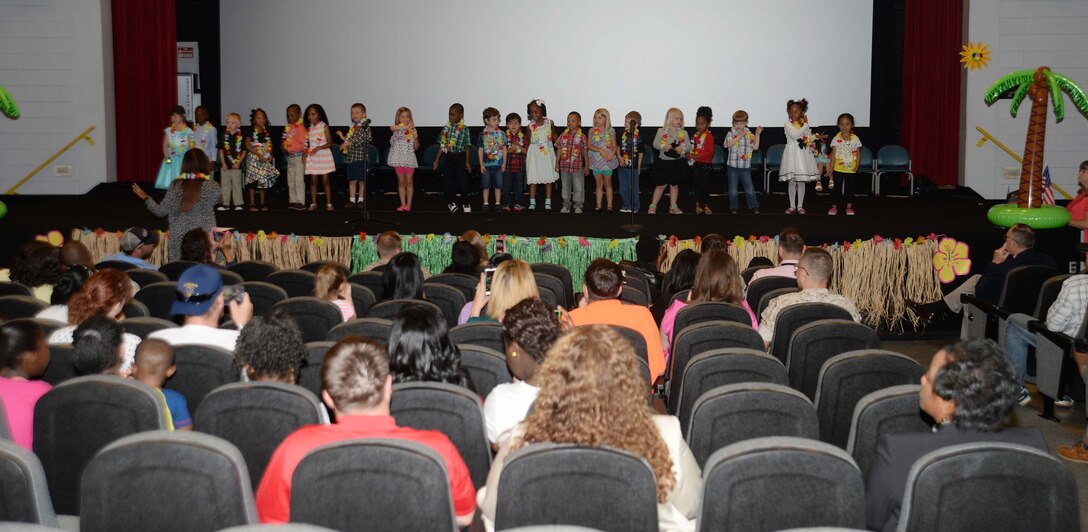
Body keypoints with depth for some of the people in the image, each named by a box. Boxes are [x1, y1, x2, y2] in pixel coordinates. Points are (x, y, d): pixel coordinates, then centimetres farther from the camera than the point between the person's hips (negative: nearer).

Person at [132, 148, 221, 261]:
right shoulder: (212, 186, -6)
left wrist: (146, 198, 18)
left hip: (180, 240, 2)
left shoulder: (176, 186, -2)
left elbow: (161, 211, 1)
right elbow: (219, 200, 16)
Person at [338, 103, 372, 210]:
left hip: (361, 157, -7)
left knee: (361, 181, 2)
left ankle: (360, 200, 9)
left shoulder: (365, 126, -9)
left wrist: (346, 144, -13)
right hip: (350, 157, 7)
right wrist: (343, 137, 11)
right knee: (352, 180, 8)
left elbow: (359, 141, -18)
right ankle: (352, 201, 12)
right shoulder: (352, 127, 15)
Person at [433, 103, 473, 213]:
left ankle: (465, 203, 8)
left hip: (460, 157, -3)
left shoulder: (464, 129, -3)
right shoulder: (446, 128, 4)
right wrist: (437, 159, 5)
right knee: (448, 180, 5)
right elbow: (442, 145, 8)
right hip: (448, 157, 3)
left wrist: (467, 162, -3)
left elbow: (467, 147, 0)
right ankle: (451, 202, 16)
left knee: (462, 180, -3)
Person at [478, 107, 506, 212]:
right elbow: (480, 150, -1)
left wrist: (504, 163, 1)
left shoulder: (501, 133, 2)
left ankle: (497, 204, 14)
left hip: (498, 164, 1)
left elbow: (504, 149, 5)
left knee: (498, 185, 6)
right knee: (486, 186, 6)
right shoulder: (483, 135, -3)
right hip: (487, 165, -1)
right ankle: (486, 204, 15)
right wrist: (481, 165, -5)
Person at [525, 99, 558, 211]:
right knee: (533, 179, 0)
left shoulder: (549, 122, -3)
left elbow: (554, 135, 9)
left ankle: (548, 202, 11)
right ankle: (532, 203, 6)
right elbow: (528, 140, 8)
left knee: (548, 178, 4)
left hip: (547, 153, 0)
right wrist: (526, 153, 3)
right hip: (534, 154, 0)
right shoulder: (531, 125, -2)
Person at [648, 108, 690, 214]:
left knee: (674, 184, 12)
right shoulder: (662, 131, -3)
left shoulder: (683, 133, 4)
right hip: (663, 161, -3)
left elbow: (689, 146, 1)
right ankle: (653, 206, 11)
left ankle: (673, 207, 23)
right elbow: (655, 144, -8)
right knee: (661, 185, 2)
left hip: (677, 162, 3)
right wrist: (664, 146, -25)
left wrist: (683, 148, -20)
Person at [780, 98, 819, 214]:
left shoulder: (805, 124, 6)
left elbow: (810, 138, 15)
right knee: (791, 181, 2)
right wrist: (805, 125, -15)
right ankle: (792, 206, 11)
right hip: (791, 154, -2)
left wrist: (810, 142, -4)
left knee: (801, 182, 4)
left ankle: (800, 206, 13)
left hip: (803, 154, 2)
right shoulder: (788, 124, -4)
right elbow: (795, 135, -20)